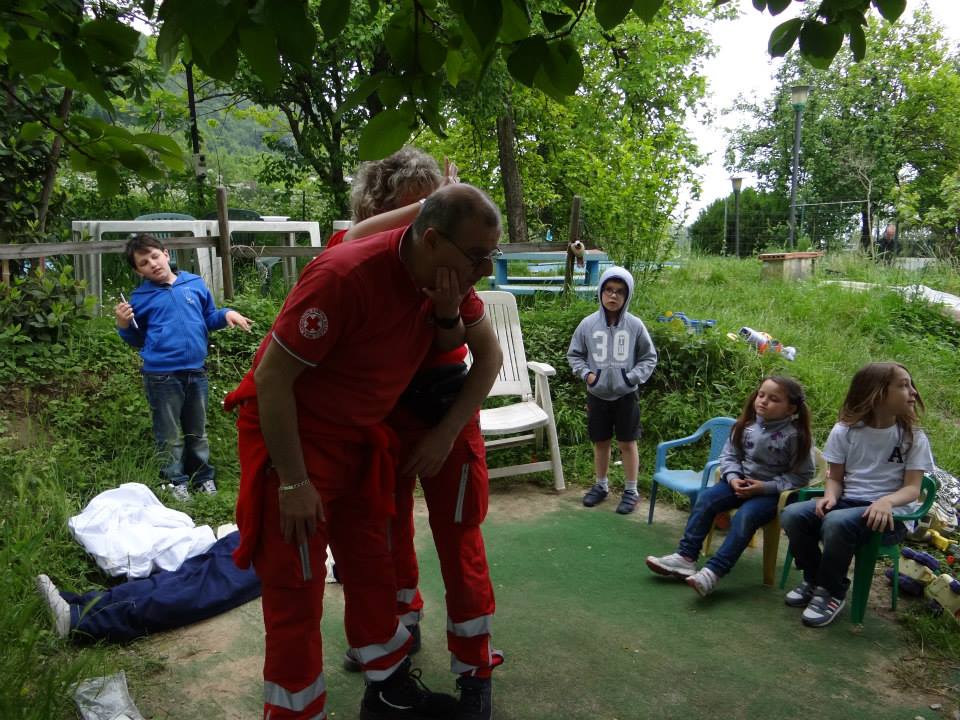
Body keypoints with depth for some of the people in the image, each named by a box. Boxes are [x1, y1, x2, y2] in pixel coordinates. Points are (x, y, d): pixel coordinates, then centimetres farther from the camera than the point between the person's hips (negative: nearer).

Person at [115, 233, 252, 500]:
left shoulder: (195, 283, 4)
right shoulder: (140, 297, 0)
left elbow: (209, 319, 14)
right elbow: (138, 341, 9)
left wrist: (226, 314, -5)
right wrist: (124, 326, -9)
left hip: (196, 371, 2)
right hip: (162, 375, -2)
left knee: (198, 431, 16)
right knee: (170, 436, 8)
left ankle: (204, 478, 29)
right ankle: (177, 482, 22)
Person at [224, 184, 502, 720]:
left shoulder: (445, 273, -8)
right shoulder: (345, 277, -31)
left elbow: (451, 346, 7)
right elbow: (272, 377, -25)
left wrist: (447, 314, -16)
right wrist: (293, 482, -20)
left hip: (359, 435, 7)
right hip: (291, 434, -7)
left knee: (371, 564, 17)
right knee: (296, 589, 1)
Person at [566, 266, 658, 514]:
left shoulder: (635, 325, -8)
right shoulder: (588, 324, -6)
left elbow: (649, 357, 1)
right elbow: (574, 354, 6)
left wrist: (633, 377, -12)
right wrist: (585, 373, -9)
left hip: (625, 395, -1)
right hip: (597, 394, 2)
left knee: (627, 442, 7)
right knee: (600, 442, 15)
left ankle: (631, 490, 22)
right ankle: (601, 485, 33)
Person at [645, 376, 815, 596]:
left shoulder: (795, 436, -13)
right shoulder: (746, 425, -1)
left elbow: (801, 476, -9)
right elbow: (730, 455, 7)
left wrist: (766, 487, -18)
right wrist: (733, 478, -14)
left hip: (772, 491, -5)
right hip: (741, 481, 5)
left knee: (744, 516, -31)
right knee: (705, 498, -18)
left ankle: (713, 571, -32)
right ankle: (685, 557, -18)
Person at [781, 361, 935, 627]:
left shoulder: (914, 438, -1)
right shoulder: (845, 430, 2)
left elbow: (912, 488, -6)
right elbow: (835, 477, 7)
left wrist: (887, 501, -28)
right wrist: (830, 495, -17)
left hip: (889, 511, -3)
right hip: (846, 501, 3)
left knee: (837, 523, -35)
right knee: (792, 515, -23)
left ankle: (831, 592, -8)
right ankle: (814, 580, 4)